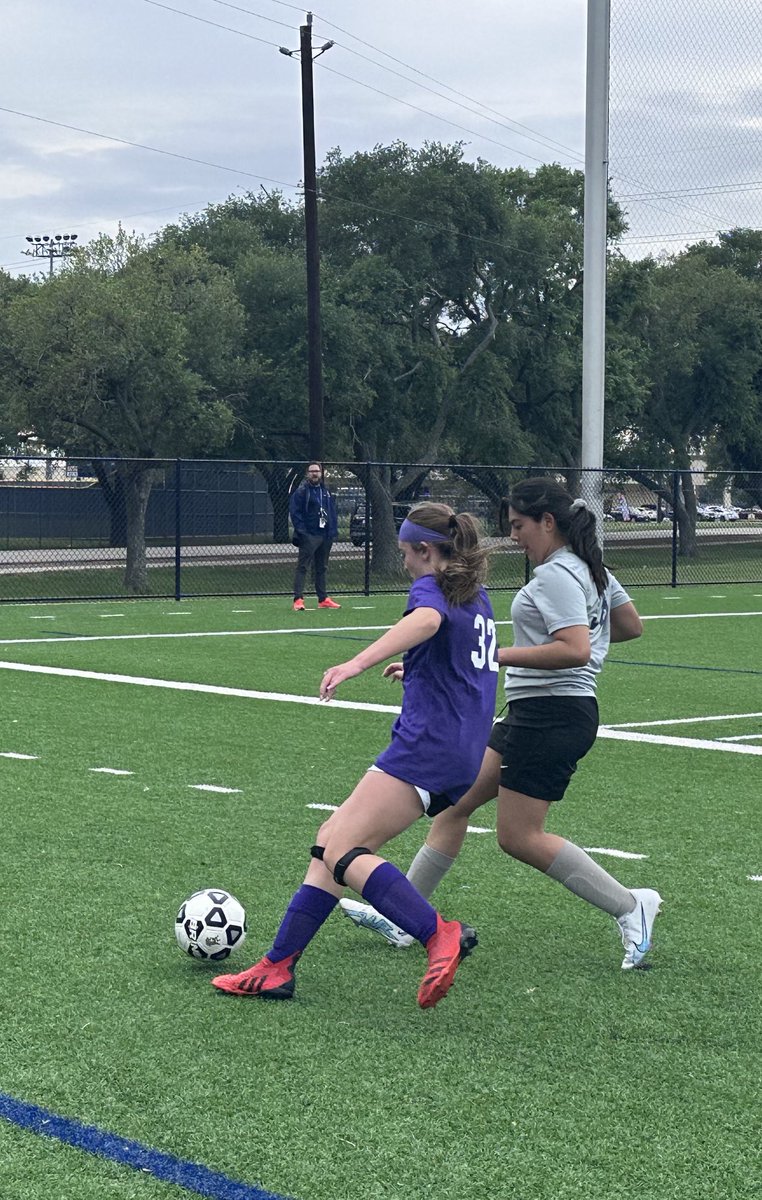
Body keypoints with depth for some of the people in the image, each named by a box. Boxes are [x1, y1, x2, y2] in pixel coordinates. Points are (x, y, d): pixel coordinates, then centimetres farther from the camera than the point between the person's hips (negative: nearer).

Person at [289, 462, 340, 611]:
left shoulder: (326, 491, 15)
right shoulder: (301, 491, -5)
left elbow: (333, 512, 18)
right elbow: (294, 512, -10)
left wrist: (333, 530, 7)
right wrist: (301, 531, -17)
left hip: (325, 536, 7)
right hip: (309, 536, -7)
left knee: (321, 568, 13)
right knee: (302, 566, -10)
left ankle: (323, 599, 20)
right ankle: (298, 599, -14)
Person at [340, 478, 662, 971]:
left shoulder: (556, 575, -17)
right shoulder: (589, 567, 13)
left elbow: (575, 651, -27)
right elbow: (632, 626, 22)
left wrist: (497, 655, -24)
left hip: (550, 716, -11)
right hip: (531, 713, 11)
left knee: (520, 837, -7)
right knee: (454, 803, 11)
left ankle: (629, 906, 0)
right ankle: (402, 917, 15)